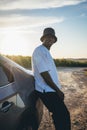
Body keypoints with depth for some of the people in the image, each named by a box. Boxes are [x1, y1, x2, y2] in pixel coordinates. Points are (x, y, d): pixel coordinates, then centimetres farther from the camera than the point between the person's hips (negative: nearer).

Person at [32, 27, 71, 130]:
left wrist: (58, 89, 16)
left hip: (51, 90, 10)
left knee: (59, 116, 15)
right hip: (48, 91, -10)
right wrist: (58, 90, -13)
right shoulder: (40, 51, -13)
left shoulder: (46, 52, 19)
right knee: (63, 116, -9)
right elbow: (44, 74, -19)